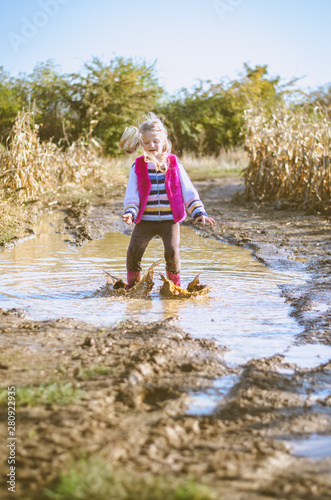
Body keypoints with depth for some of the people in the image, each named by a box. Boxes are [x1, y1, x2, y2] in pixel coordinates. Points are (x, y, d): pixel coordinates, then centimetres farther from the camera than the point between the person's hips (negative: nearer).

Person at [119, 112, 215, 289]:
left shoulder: (174, 164, 3)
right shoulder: (138, 166, 4)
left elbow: (188, 190, 4)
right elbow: (132, 194, 1)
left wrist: (198, 212, -5)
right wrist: (130, 213, -16)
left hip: (170, 220, -1)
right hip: (145, 220, 1)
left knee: (172, 251, -13)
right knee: (133, 251, -8)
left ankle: (174, 285, 9)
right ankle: (132, 285, 14)